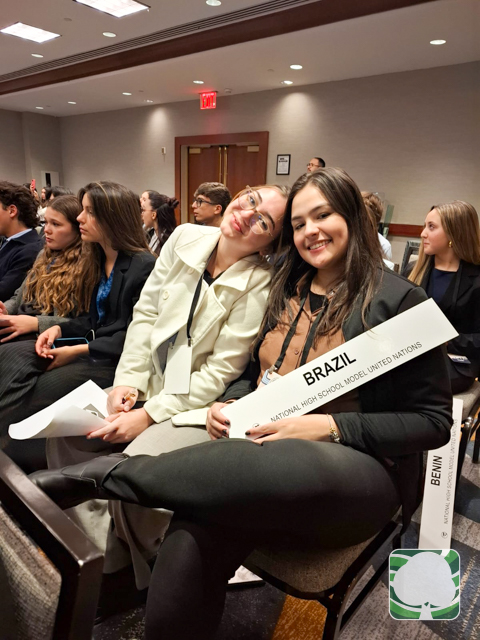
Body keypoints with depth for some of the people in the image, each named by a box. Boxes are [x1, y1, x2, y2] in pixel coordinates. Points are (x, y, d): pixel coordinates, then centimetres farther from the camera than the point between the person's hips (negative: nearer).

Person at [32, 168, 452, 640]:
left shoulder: (399, 301, -2)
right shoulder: (286, 292, 15)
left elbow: (434, 421, -3)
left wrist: (330, 425, -16)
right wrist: (228, 407, 0)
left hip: (356, 469, -3)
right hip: (263, 454, 4)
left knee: (287, 466, -39)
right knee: (185, 552, -27)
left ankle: (106, 474, -15)